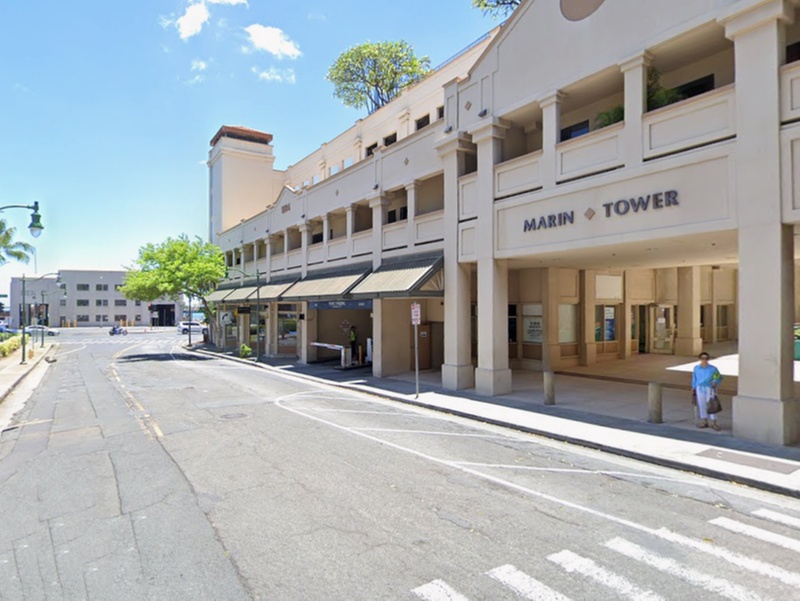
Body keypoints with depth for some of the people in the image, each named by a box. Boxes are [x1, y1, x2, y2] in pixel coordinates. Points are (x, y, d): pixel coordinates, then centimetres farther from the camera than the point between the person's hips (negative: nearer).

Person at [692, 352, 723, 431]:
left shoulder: (713, 369, -6)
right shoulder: (696, 368, 1)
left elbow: (719, 377, 1)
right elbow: (694, 379, 9)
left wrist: (715, 382, -19)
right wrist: (693, 389, 10)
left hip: (710, 389, -2)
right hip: (700, 388, 3)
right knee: (702, 405, 8)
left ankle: (714, 423, 10)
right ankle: (705, 422, 20)